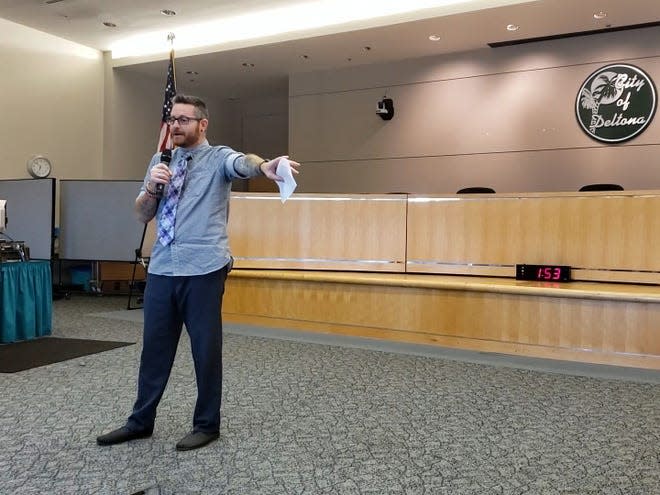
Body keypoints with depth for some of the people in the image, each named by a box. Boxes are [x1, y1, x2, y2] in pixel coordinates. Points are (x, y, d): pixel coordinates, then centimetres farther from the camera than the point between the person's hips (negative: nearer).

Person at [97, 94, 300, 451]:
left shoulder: (218, 157, -2)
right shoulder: (160, 161, 15)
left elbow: (242, 164, -27)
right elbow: (143, 215, 13)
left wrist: (265, 167, -50)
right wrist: (152, 186, -8)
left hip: (203, 270, -5)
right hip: (161, 269, 5)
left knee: (206, 349, 5)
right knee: (154, 347, 14)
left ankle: (206, 425, 22)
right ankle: (140, 422, 30)